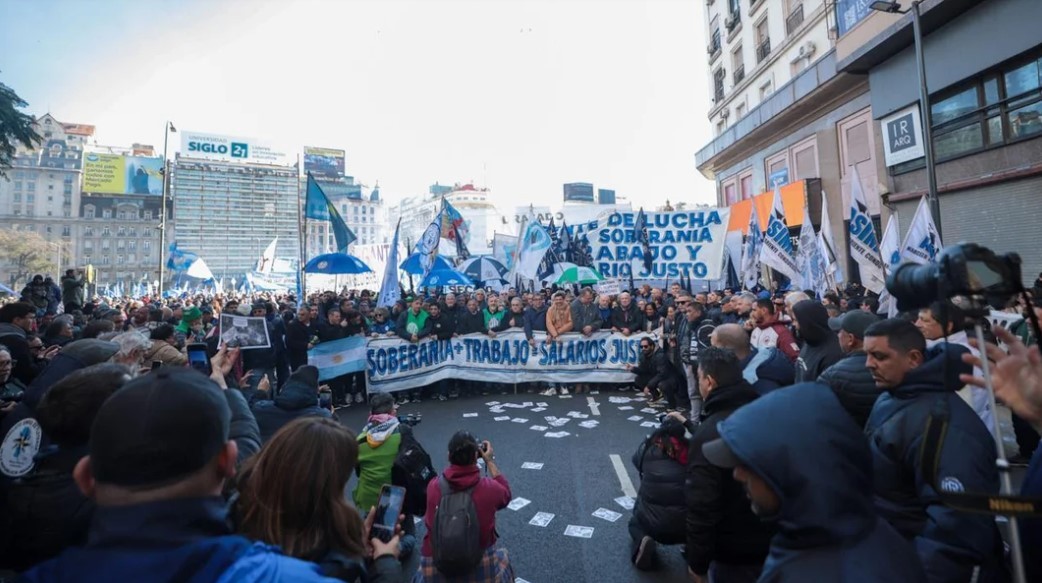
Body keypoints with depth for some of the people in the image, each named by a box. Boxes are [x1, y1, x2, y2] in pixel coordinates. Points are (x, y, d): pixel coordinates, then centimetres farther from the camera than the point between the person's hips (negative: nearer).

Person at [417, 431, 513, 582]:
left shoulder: (433, 487, -15)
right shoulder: (489, 488, -19)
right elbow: (506, 494, 5)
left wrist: (459, 457, 11)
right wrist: (490, 461, 9)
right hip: (481, 567, -1)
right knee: (503, 557, 31)